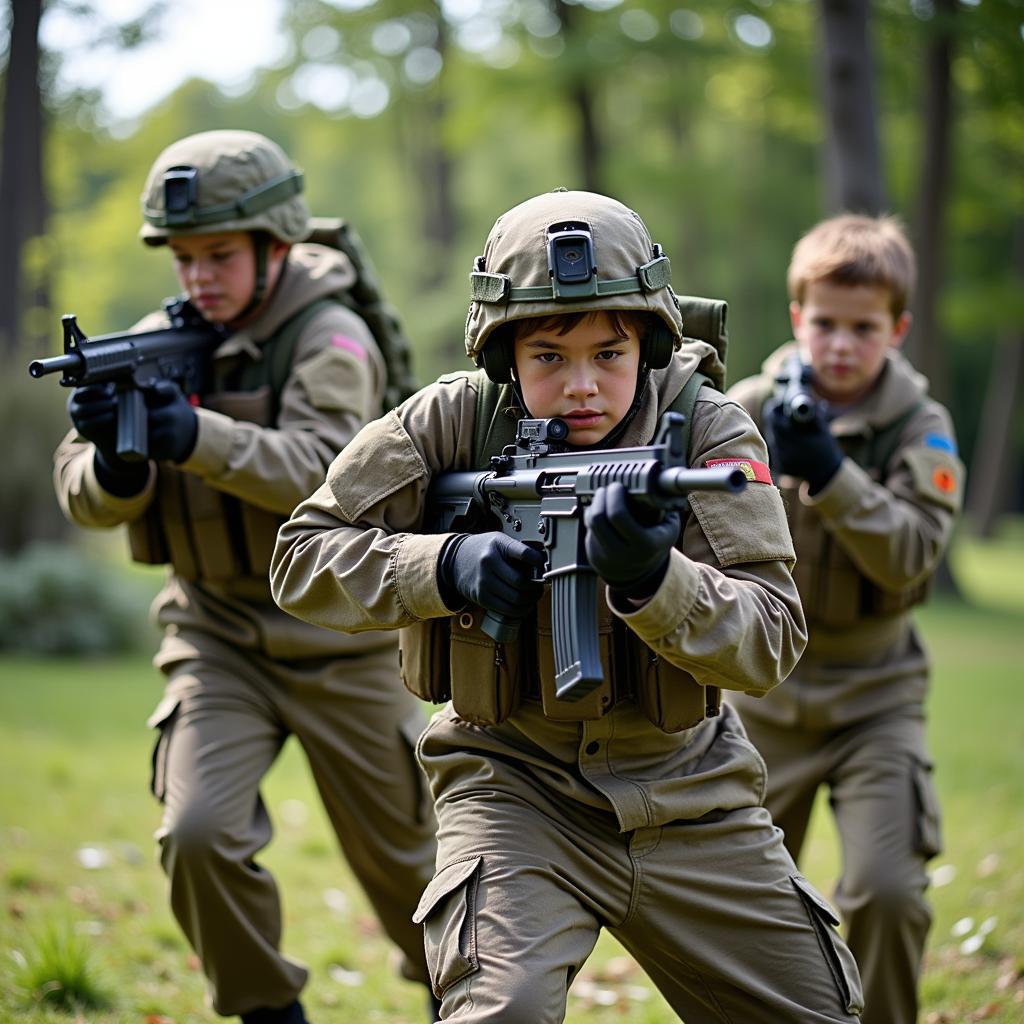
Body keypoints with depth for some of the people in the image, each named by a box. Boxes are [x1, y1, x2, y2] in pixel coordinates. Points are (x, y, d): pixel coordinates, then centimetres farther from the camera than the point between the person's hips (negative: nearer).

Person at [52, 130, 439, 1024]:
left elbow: (319, 471, -30)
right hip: (218, 636, 3)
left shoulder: (328, 336, -13)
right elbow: (84, 497, -5)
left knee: (398, 850, 12)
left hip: (339, 635, -3)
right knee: (198, 834, -17)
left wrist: (192, 435, -44)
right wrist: (116, 460, -29)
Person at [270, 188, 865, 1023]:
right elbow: (303, 555, -8)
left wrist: (650, 578, -39)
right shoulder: (452, 423, -10)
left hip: (687, 791, 2)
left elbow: (772, 640, -20)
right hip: (515, 784, -2)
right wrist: (445, 566, -25)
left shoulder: (711, 432, -12)